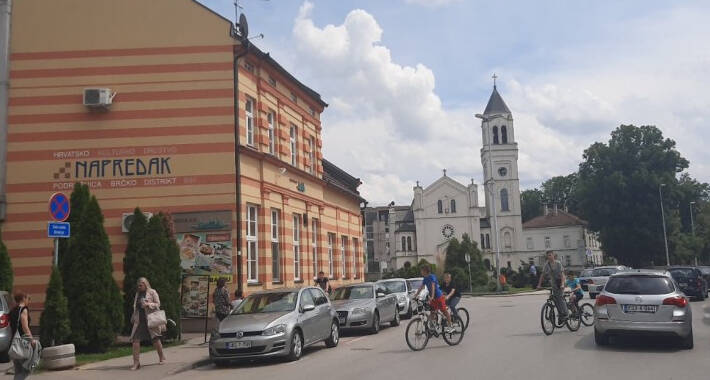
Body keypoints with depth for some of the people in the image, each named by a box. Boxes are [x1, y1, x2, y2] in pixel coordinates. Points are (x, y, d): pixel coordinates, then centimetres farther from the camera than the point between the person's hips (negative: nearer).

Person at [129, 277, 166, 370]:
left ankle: (162, 358, 21)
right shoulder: (137, 294, 15)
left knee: (156, 338, 2)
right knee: (135, 340, -6)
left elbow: (158, 304, -4)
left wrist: (148, 304, -19)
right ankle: (136, 363, -2)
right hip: (139, 320, 5)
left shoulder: (152, 292, 0)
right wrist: (133, 318, 21)